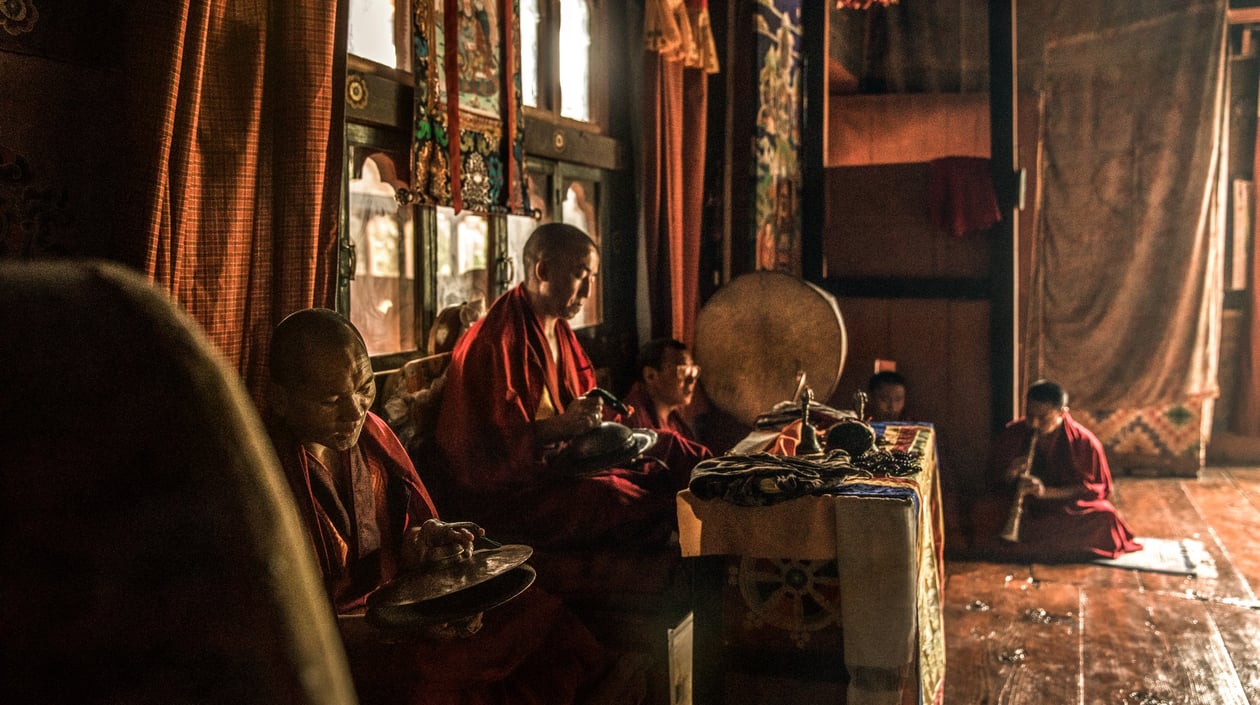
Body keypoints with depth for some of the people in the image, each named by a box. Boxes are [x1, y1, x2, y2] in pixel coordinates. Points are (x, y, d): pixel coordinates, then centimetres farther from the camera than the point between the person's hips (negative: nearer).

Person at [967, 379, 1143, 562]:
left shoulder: (1084, 442, -11)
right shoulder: (1012, 434, -5)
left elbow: (1097, 488, -10)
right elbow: (994, 481, 4)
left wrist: (1047, 492, -24)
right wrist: (1009, 475, -22)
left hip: (1068, 511, -1)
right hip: (1025, 508, 1)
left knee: (1104, 517, -33)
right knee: (985, 513, -29)